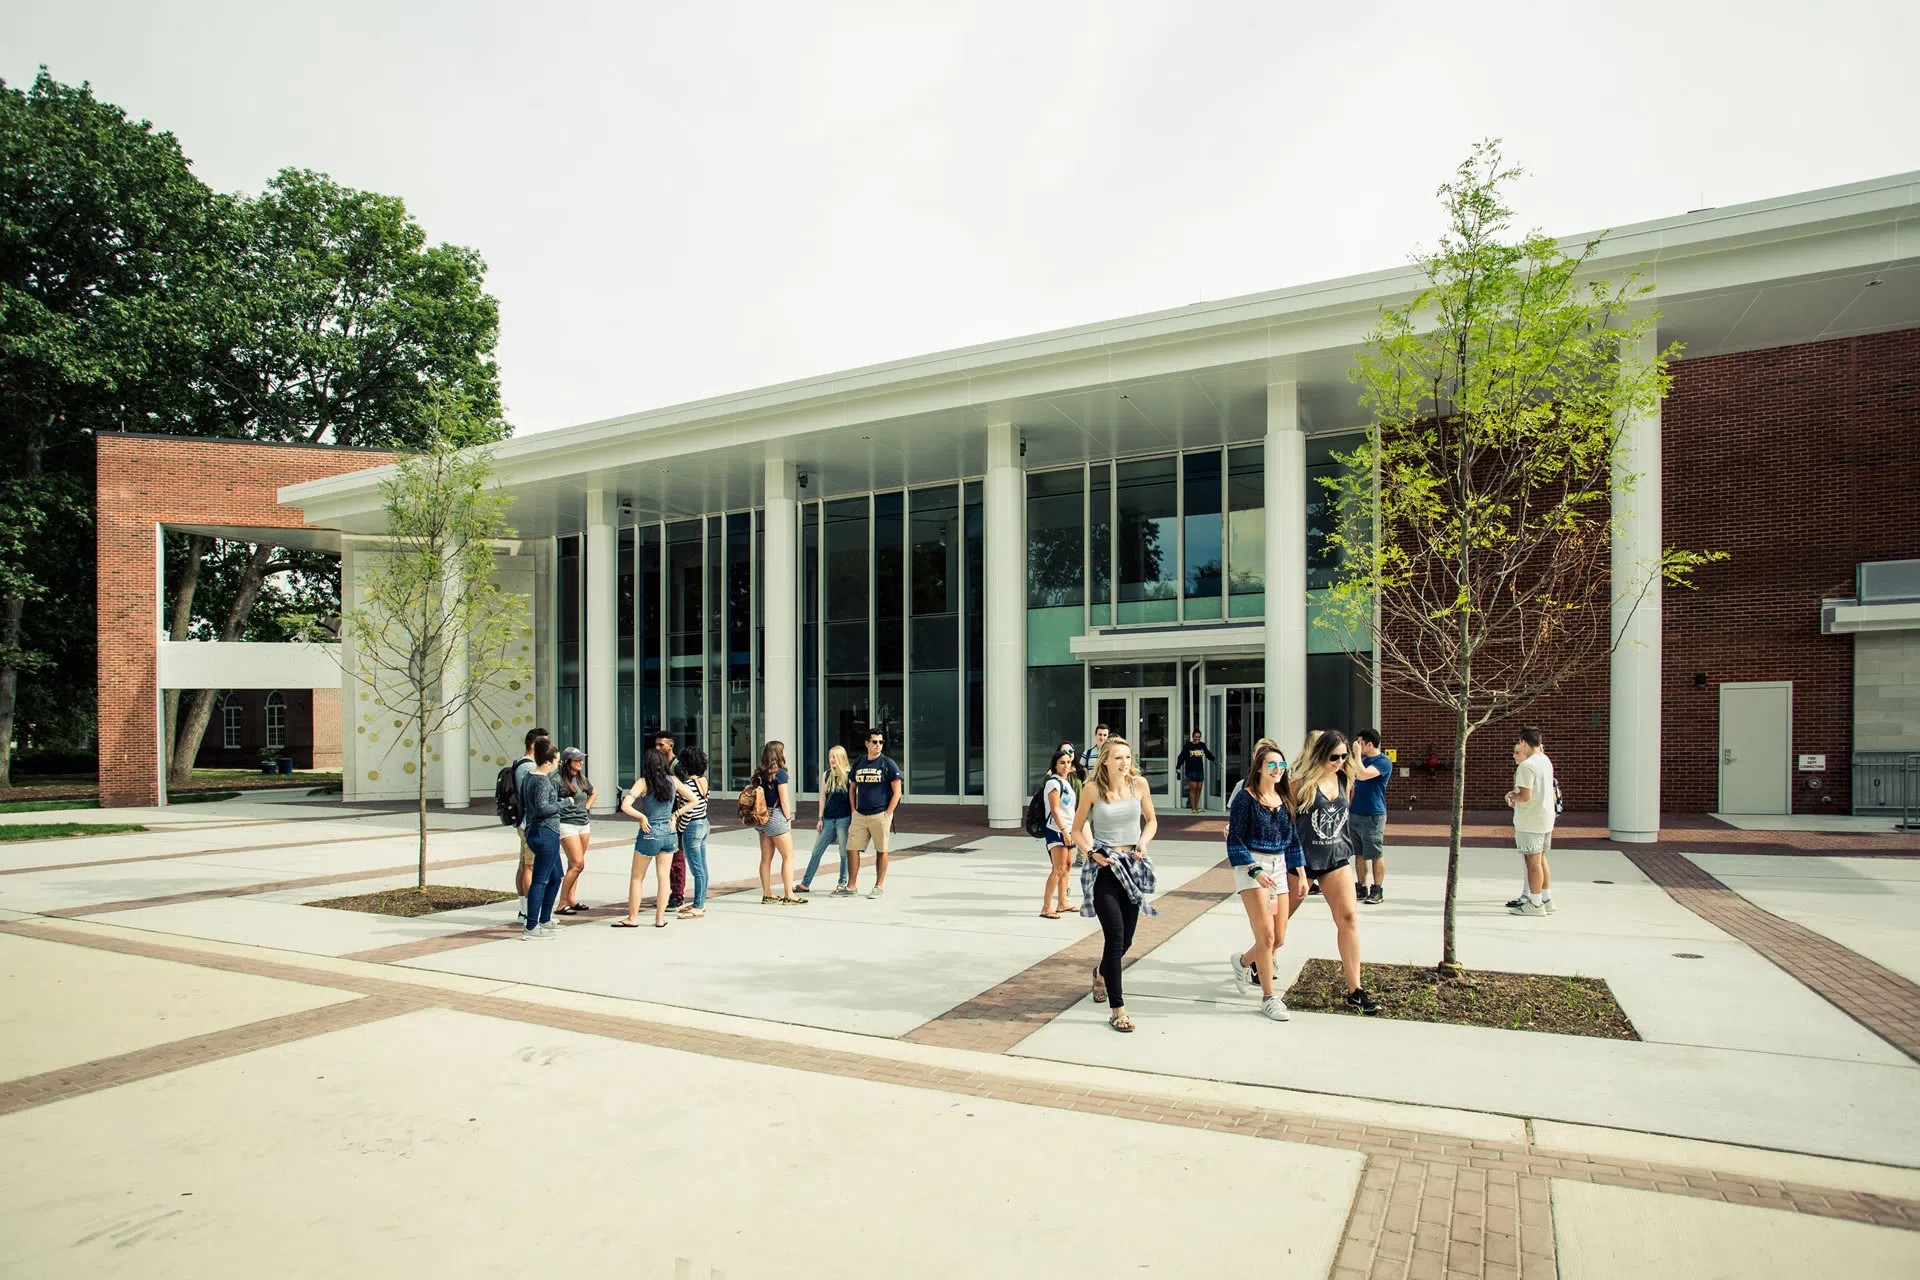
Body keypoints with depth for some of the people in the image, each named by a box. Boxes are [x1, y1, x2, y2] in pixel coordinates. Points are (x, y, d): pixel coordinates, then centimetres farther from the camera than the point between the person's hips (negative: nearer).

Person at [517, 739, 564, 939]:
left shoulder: (527, 776, 11)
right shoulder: (542, 781, -18)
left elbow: (522, 804, 19)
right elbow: (542, 807, -28)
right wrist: (558, 806, -13)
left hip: (533, 831, 10)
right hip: (546, 833, -10)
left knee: (556, 877, 19)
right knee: (540, 880, -5)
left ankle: (544, 920, 27)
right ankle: (531, 928, -1)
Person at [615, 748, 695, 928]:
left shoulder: (643, 782, -9)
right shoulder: (673, 780, 1)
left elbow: (625, 806, -20)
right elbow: (693, 798, 6)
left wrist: (642, 817, -7)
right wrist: (675, 815, 7)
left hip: (650, 833, -3)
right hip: (669, 832, 3)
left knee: (637, 878, 11)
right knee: (663, 877, 9)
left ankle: (632, 918, 16)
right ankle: (660, 918, 13)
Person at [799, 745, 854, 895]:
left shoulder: (849, 775, -4)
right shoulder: (826, 775, 9)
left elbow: (853, 798, -4)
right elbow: (823, 798, 12)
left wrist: (853, 820, -8)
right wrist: (820, 819, 9)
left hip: (844, 819, -4)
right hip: (828, 819, 4)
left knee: (844, 853, 4)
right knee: (816, 852, 7)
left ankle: (842, 884, 16)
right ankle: (805, 884, 14)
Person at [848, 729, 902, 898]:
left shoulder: (888, 764, -4)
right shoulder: (859, 764, 10)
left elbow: (897, 792, -5)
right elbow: (853, 789, 19)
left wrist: (887, 814, -10)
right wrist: (854, 811, 9)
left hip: (880, 815, -4)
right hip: (859, 815, 5)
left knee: (881, 851, 5)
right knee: (852, 849, 2)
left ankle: (879, 886, 15)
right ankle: (850, 886, 12)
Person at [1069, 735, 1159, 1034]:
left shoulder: (1139, 784, -1)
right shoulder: (1092, 789, -8)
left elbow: (1151, 821, 13)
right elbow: (1076, 830, 2)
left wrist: (1143, 842, -6)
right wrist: (1091, 852, -15)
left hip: (1133, 866, 4)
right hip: (1104, 868, -4)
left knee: (1125, 940, 12)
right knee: (1115, 936, -13)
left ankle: (1102, 974, 45)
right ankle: (1117, 1009, -2)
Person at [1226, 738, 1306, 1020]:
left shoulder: (1285, 800, 9)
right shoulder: (1245, 798, -8)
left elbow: (1293, 839, 16)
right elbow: (1234, 840, -9)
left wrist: (1301, 874, 11)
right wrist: (1256, 871, -19)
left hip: (1280, 867, 6)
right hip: (1251, 867, -6)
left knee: (1279, 939, 7)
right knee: (1266, 936, -10)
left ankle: (1243, 960, 36)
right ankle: (1269, 997, 4)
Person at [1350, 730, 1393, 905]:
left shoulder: (1383, 762, -11)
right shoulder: (1363, 760, 15)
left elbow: (1362, 775, -27)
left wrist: (1357, 753, -19)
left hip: (1373, 816, -8)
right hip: (1355, 814, 8)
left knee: (1376, 855, -1)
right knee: (1359, 854, 10)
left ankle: (1377, 891, 5)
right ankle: (1362, 889, 17)